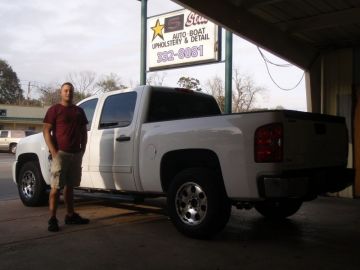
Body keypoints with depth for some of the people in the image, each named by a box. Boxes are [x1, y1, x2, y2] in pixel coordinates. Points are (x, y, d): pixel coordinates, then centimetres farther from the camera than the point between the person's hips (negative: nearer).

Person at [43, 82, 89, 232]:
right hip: (60, 153, -5)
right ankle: (52, 219, -2)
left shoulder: (79, 111, 17)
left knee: (70, 186, 14)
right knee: (56, 187, -5)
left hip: (76, 154, 6)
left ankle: (70, 215, 22)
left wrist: (82, 149, 8)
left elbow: (84, 131, 20)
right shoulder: (54, 110, 0)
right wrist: (53, 151, -14)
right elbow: (46, 131, -5)